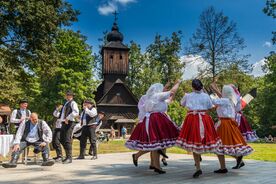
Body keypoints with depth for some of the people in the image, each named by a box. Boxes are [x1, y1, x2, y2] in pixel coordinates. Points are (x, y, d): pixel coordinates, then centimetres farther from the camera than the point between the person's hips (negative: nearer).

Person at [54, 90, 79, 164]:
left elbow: (76, 112, -22)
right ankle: (67, 156, 24)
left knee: (67, 140, -10)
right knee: (62, 140, 13)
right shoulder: (66, 103, 22)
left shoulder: (73, 103, -5)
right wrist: (58, 115, 14)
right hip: (63, 123, 9)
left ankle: (69, 158, -4)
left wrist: (68, 118, -22)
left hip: (69, 123, -9)